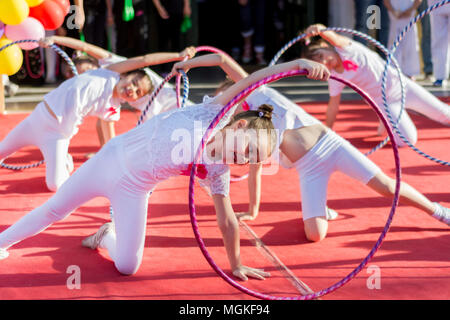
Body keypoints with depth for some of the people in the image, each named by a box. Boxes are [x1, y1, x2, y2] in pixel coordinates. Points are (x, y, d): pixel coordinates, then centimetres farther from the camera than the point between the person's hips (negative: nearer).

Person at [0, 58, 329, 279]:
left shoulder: (218, 171, -10)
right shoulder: (213, 114, -19)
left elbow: (227, 220, -1)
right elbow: (251, 81, -29)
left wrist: (236, 264, -1)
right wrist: (297, 63, -41)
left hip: (133, 189, 3)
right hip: (112, 157, -2)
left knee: (127, 267, -5)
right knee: (53, 210, 10)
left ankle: (107, 236, 28)